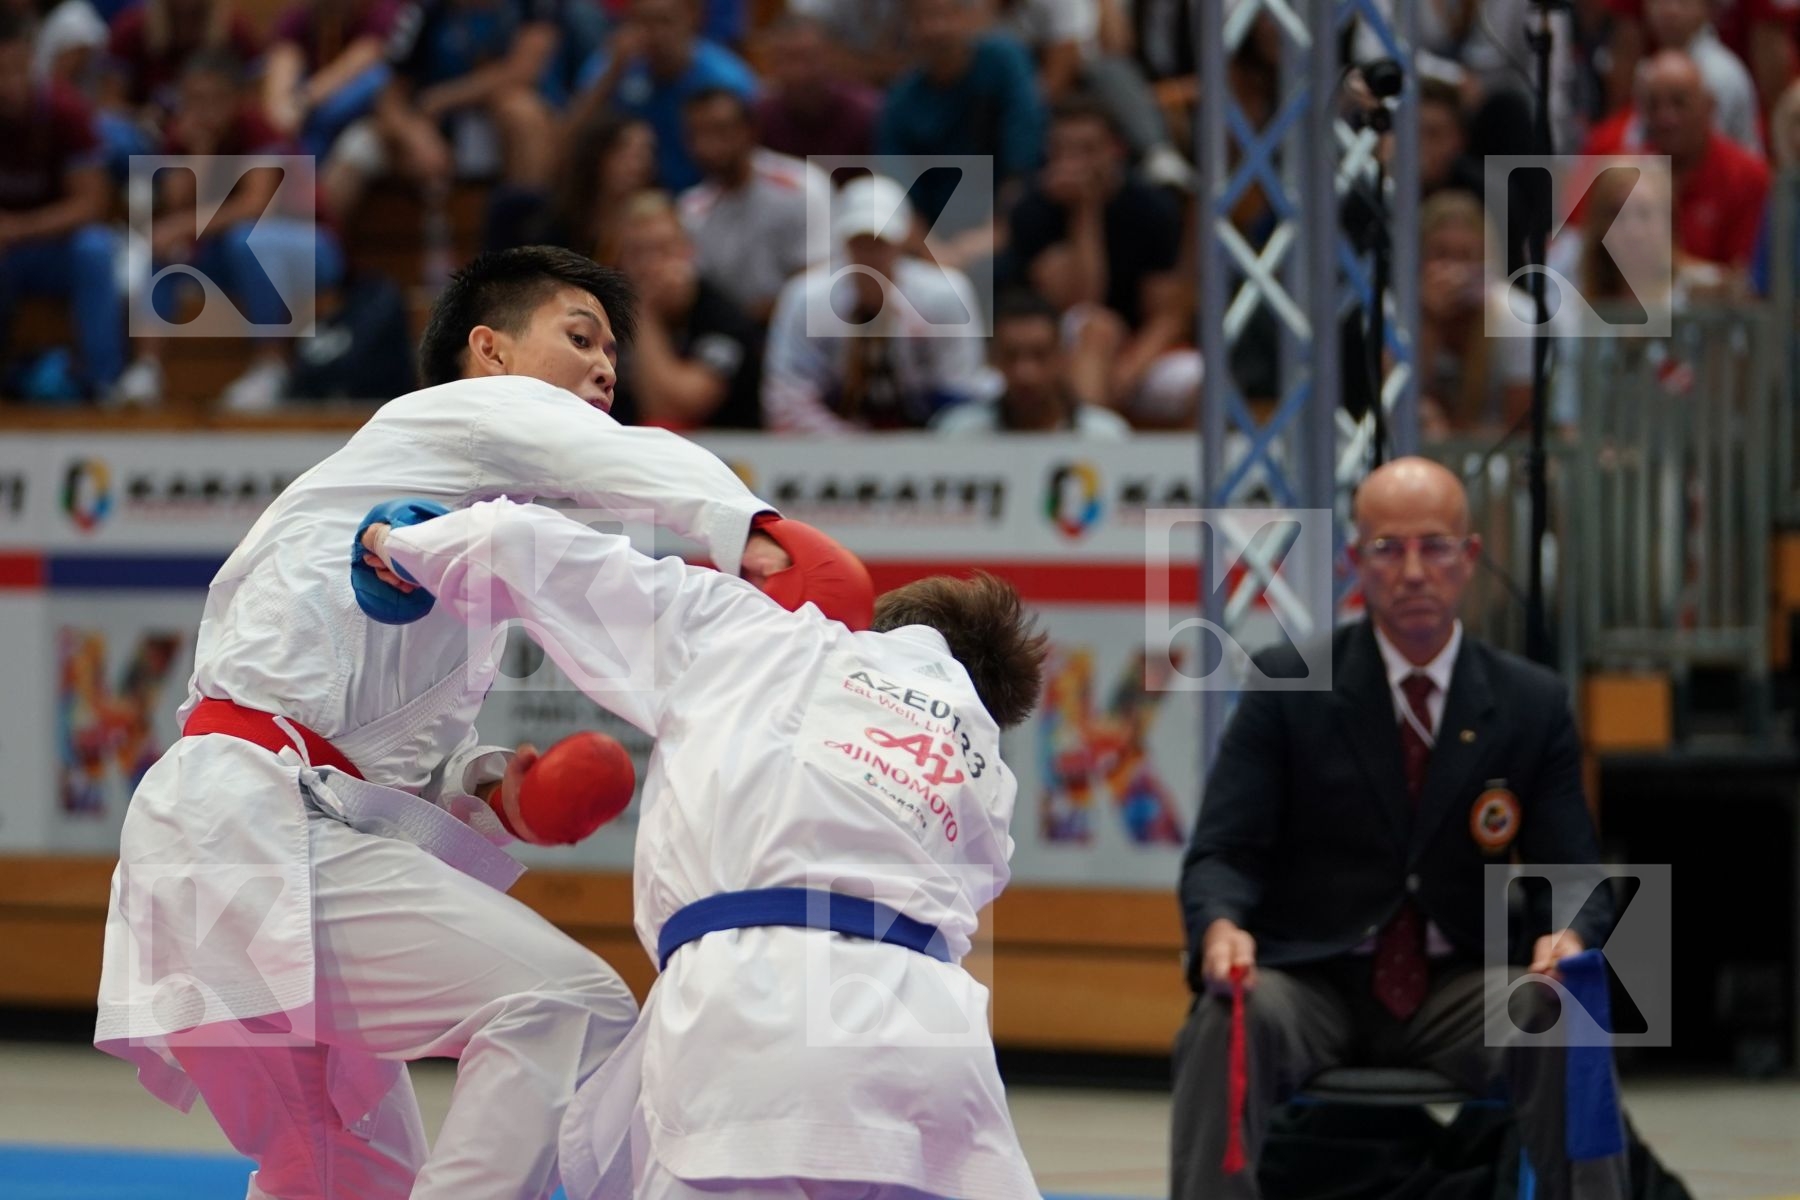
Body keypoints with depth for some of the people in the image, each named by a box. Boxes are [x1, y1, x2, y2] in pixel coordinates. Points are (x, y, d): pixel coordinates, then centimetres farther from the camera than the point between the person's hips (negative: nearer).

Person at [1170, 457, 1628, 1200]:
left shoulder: (1533, 706, 5)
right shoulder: (1286, 687, 0)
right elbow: (1222, 853, -4)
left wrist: (1573, 937, -23)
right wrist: (1221, 927, -29)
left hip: (1454, 994, 2)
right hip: (1307, 982, -1)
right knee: (1232, 1021, -35)